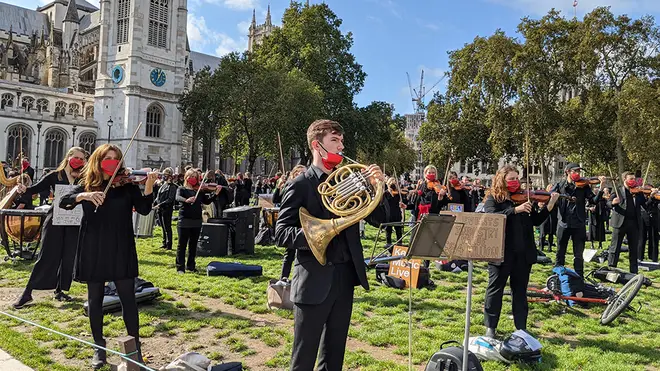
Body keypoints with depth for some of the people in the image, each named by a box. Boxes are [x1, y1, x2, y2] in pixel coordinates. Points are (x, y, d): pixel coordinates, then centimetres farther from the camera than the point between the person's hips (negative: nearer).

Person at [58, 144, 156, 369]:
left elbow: (144, 209, -11)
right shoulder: (86, 185, 5)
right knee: (95, 299, 11)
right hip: (93, 249, 2)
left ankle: (136, 349, 12)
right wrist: (83, 195, -26)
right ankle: (99, 348, 26)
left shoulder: (127, 185, 0)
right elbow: (63, 202, -8)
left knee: (128, 298, 0)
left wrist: (148, 188, -28)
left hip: (120, 249, -1)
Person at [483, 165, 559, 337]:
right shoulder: (493, 198, -3)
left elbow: (536, 221, 9)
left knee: (520, 290, 13)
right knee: (495, 288, 6)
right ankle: (490, 327, 17)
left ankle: (521, 327, 25)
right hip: (501, 251, -4)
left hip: (523, 252, 4)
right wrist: (515, 210, -26)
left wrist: (549, 205, -3)